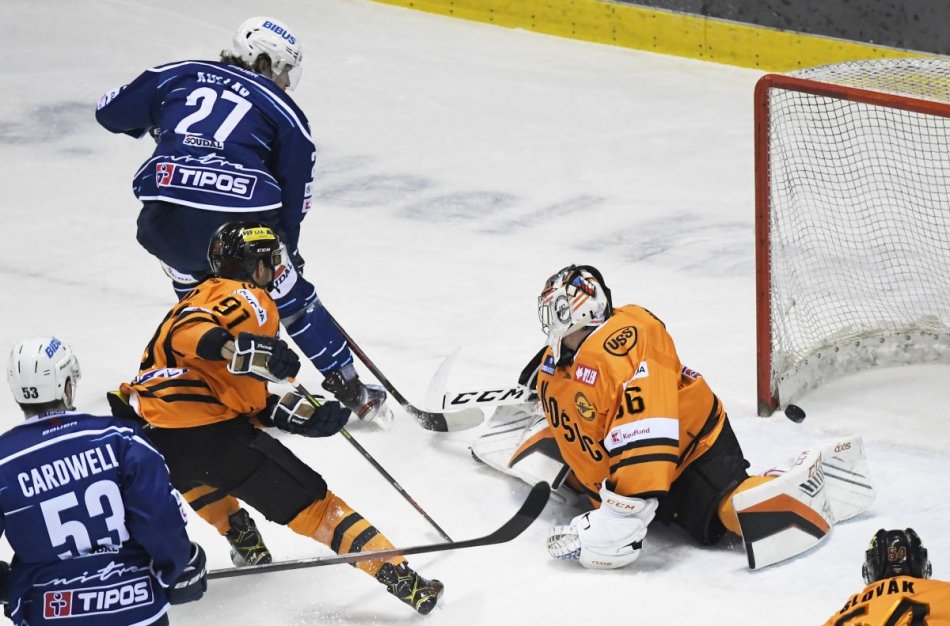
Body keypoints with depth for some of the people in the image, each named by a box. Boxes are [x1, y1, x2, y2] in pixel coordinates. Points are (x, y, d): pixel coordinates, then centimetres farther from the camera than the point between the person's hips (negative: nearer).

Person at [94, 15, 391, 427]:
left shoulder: (178, 76, 19)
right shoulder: (283, 111, 14)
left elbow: (111, 112, 26)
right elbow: (295, 195, 15)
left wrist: (151, 123, 48)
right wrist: (288, 249, 31)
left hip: (163, 222, 2)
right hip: (238, 222, -2)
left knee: (188, 272, 34)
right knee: (290, 298, 18)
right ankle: (350, 392, 22)